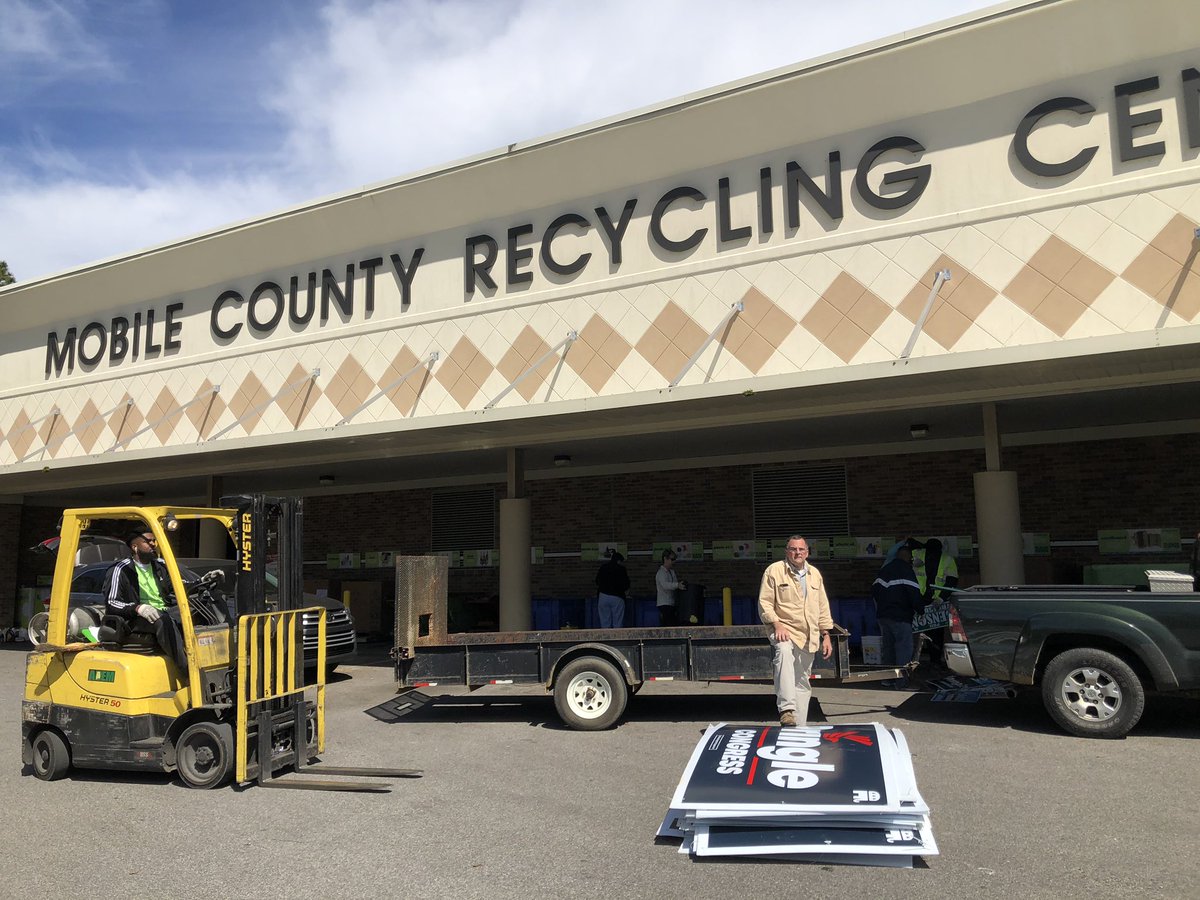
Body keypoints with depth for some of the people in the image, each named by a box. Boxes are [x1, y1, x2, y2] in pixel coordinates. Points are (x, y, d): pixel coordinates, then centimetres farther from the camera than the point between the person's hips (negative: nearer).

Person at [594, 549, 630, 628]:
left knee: (605, 623, 3)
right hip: (617, 598, -3)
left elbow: (597, 584, 12)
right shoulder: (621, 569, -2)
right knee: (617, 624, 0)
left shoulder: (602, 568, 8)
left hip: (603, 597, 3)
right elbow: (626, 586, 0)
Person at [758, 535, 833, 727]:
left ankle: (800, 727, 20)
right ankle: (786, 709, -41)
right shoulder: (774, 571, -2)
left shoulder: (815, 574, 14)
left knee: (802, 683, 10)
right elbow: (765, 603, -5)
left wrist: (826, 635, 12)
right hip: (784, 630, -5)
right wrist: (777, 625, -18)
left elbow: (823, 607, 17)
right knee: (784, 651, -38)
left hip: (809, 636, 5)